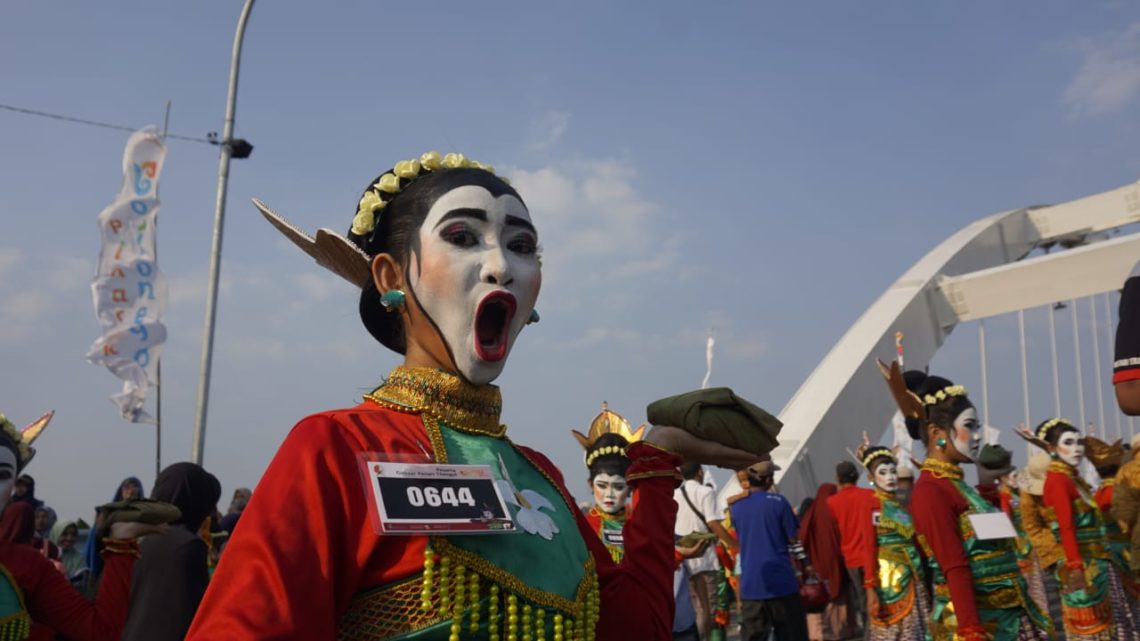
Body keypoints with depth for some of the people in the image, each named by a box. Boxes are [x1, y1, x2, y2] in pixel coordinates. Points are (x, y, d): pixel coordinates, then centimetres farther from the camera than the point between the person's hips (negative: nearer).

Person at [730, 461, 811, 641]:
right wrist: (805, 564, 12)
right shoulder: (778, 502, -6)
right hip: (781, 580, -3)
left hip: (750, 585, 3)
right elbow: (793, 539, -1)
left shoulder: (736, 508, 5)